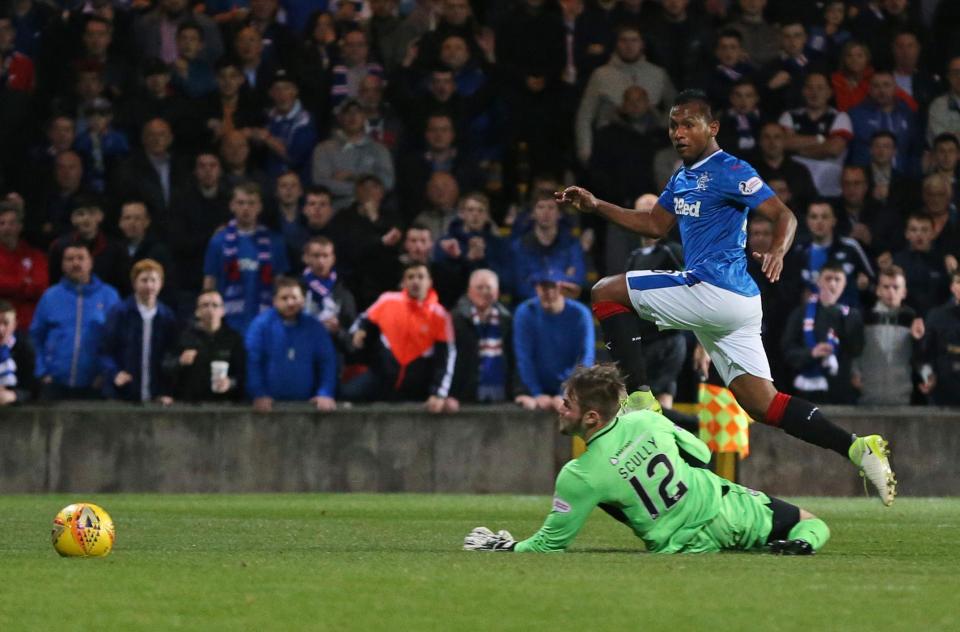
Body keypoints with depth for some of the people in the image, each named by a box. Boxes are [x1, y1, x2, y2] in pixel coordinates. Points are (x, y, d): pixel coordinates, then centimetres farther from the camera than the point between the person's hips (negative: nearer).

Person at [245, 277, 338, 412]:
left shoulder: (314, 327, 9)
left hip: (305, 402, 2)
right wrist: (259, 395, -15)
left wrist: (326, 394, -10)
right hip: (271, 403, -2)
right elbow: (252, 362, -4)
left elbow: (327, 362, 4)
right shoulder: (261, 324, 2)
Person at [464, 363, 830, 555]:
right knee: (811, 524, 22)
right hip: (726, 508, 5)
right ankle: (802, 542, -2)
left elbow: (550, 544, -9)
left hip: (689, 544, -5)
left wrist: (501, 546, 6)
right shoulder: (647, 420, -6)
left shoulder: (580, 476, -19)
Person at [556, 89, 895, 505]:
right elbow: (655, 225, 31)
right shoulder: (682, 179, 20)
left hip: (713, 292, -9)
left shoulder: (728, 171, -8)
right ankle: (856, 448, -3)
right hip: (735, 305, 9)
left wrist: (778, 251, -35)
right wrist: (596, 206, 22)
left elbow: (783, 215, -14)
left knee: (607, 292, -2)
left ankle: (638, 396, -11)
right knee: (763, 405, 5)